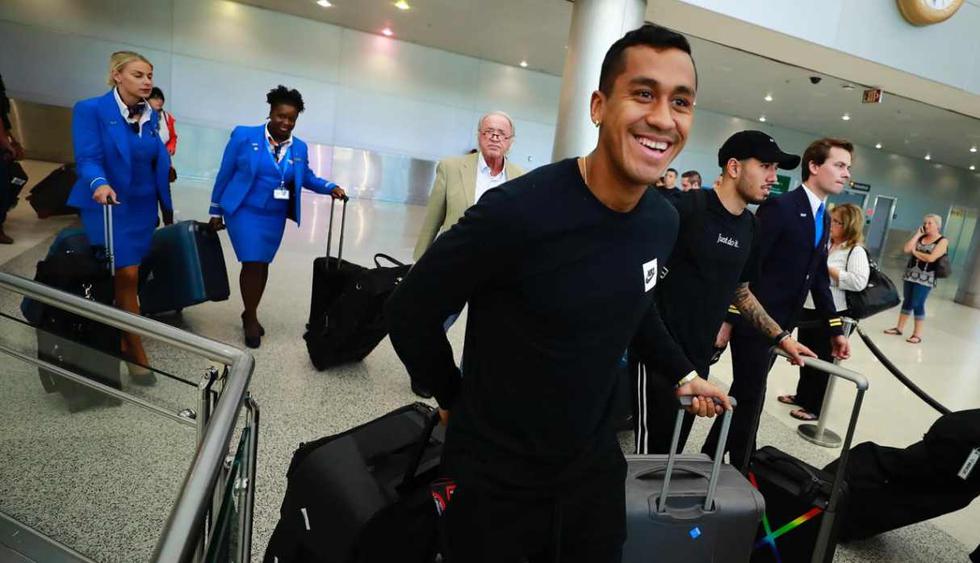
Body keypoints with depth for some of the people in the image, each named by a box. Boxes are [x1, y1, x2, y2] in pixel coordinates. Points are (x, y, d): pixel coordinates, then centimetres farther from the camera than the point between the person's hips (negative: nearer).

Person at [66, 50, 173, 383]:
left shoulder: (151, 116, 8)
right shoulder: (91, 110, -9)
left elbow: (158, 161, 7)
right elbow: (87, 158, -19)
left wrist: (166, 207, 2)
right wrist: (100, 184, -38)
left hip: (142, 207, 5)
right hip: (108, 206, -5)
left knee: (123, 277, 11)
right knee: (126, 277, -8)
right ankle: (136, 352, 2)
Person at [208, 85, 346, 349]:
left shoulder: (299, 147, 1)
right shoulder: (244, 136, -7)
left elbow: (307, 178, 13)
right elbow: (224, 174, -2)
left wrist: (331, 187, -5)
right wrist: (216, 211, 0)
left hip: (276, 217, 4)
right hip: (245, 212, -4)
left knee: (262, 264, 12)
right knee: (252, 263, -8)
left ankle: (250, 313, 31)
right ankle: (251, 318, 11)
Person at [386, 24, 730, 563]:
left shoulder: (663, 222, -5)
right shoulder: (516, 211, -28)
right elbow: (409, 313, -15)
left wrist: (683, 374, 16)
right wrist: (455, 401, -3)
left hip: (595, 465, 6)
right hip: (494, 477, -5)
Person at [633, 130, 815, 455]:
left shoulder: (749, 227, 9)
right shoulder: (685, 208, -15)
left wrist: (781, 338, 16)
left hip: (699, 357, 7)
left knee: (675, 449, 16)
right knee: (653, 447, 0)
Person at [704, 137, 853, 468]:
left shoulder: (824, 218, 12)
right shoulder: (779, 207, -15)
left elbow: (819, 278, 14)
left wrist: (835, 329, 10)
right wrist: (727, 319, -20)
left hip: (779, 326, 9)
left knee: (746, 392, 17)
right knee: (750, 395, 1)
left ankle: (711, 455, 32)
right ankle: (738, 468, 21)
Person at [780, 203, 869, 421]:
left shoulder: (856, 251, -12)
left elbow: (859, 282, -26)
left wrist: (828, 269, -21)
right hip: (808, 308, 7)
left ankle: (815, 407, 17)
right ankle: (802, 396, 34)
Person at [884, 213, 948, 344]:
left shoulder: (942, 241, -4)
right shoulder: (920, 237, 12)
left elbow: (931, 258, -17)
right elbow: (906, 249, -3)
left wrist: (915, 252, -4)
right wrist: (917, 234, -1)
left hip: (925, 278, -5)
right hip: (910, 274, 5)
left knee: (917, 304, -6)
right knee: (907, 301, 11)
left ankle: (917, 334, 2)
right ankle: (899, 328, 19)